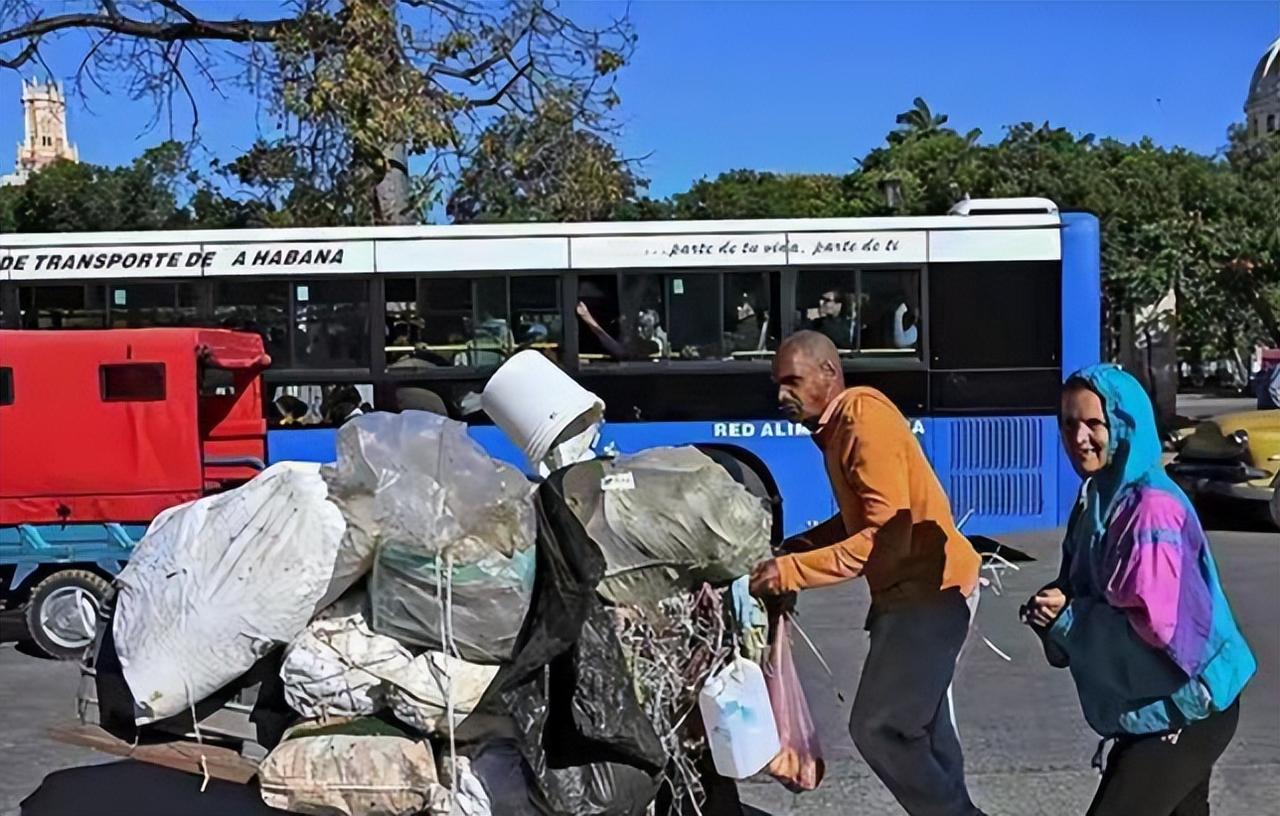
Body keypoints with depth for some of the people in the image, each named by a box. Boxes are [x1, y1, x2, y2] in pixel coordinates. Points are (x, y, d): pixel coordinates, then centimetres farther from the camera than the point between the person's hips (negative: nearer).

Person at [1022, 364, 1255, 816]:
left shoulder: (1151, 509, -24)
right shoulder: (1098, 497, 6)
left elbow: (1159, 626, -27)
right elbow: (1089, 590, 13)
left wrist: (1068, 617, -22)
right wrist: (1055, 603, -8)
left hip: (1183, 710, -9)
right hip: (1155, 706, 10)